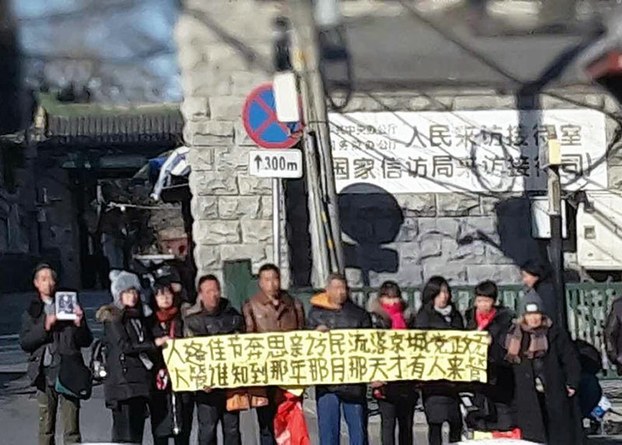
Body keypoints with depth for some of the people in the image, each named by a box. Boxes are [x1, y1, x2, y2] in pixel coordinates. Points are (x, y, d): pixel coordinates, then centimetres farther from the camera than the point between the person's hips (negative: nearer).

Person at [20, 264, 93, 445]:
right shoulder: (31, 312, 11)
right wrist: (45, 327, -12)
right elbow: (24, 343, 0)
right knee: (45, 429, 6)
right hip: (44, 373, 2)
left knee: (71, 429, -5)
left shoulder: (69, 305, 9)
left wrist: (79, 324, -12)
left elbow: (86, 341, 8)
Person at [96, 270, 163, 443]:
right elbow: (124, 346, -14)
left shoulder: (139, 317, 20)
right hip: (122, 382, -7)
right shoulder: (113, 318, -3)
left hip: (141, 382, 7)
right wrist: (155, 344, -16)